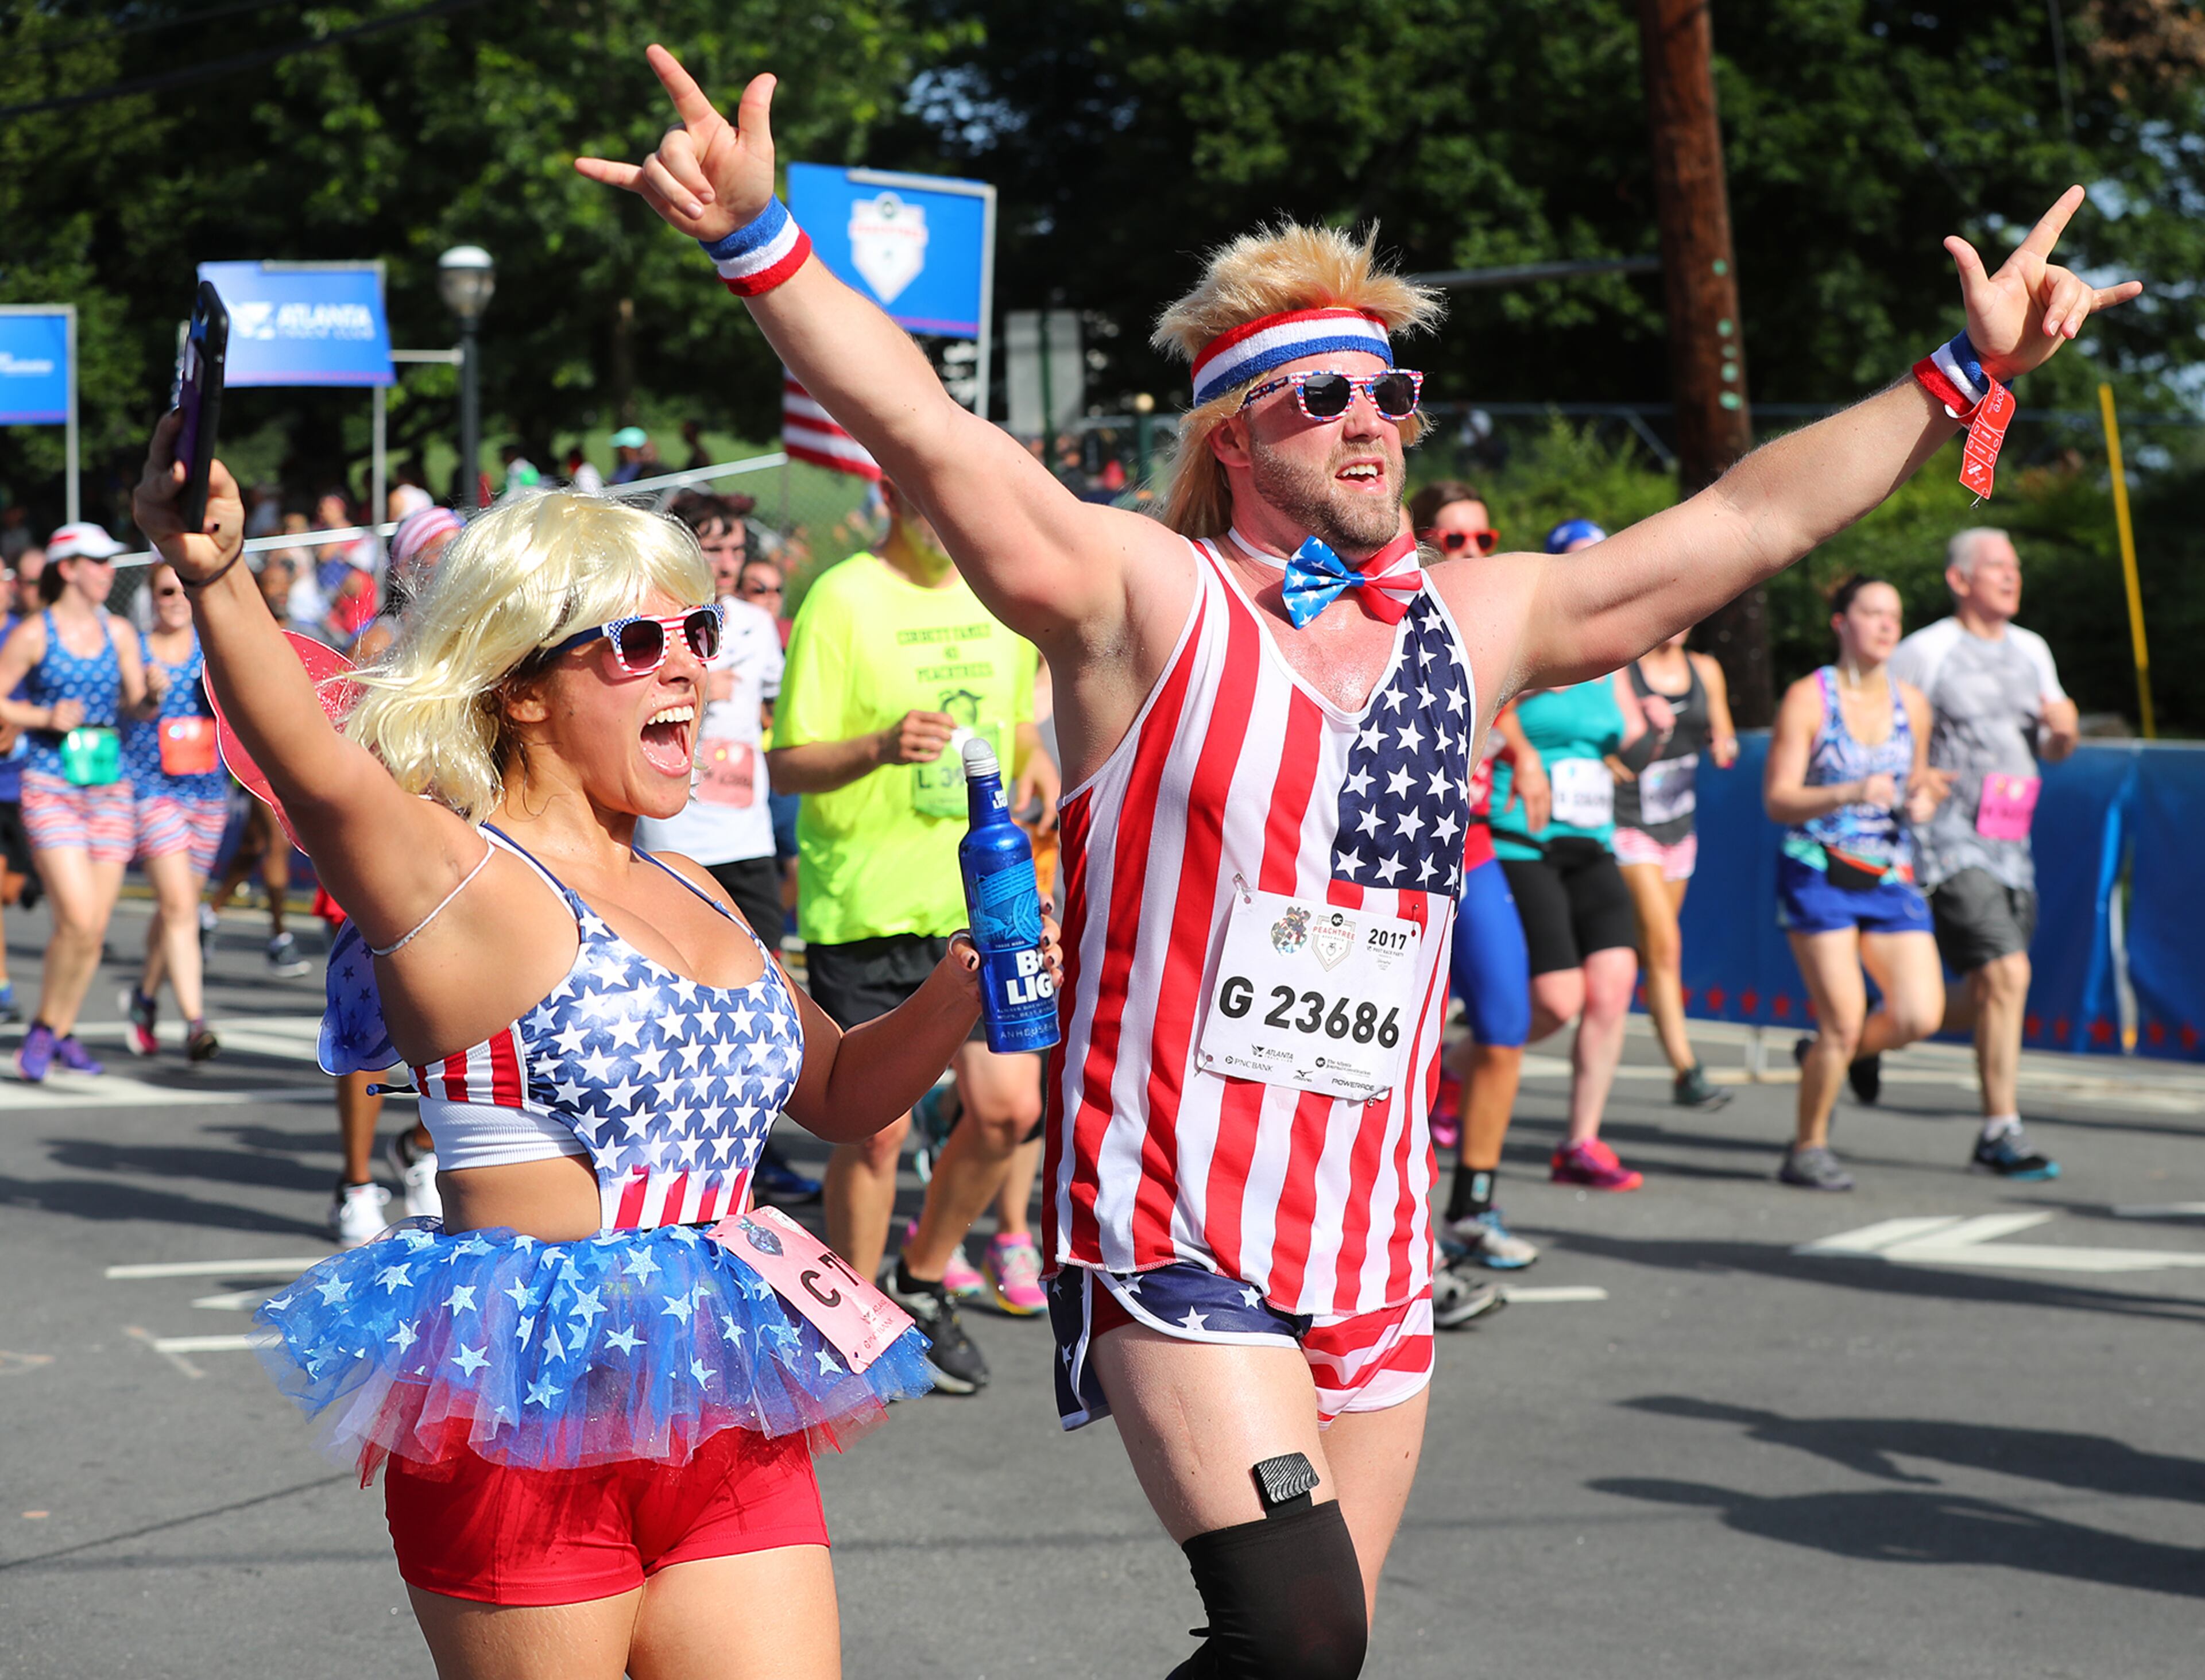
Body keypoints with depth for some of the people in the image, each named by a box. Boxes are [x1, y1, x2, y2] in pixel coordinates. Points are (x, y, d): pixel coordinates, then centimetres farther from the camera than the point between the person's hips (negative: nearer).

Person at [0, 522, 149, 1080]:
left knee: (96, 926, 3)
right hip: (50, 787, -5)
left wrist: (151, 692, -10)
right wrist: (46, 718, -14)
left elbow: (135, 705, 11)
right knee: (77, 918, -16)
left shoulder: (118, 632, 9)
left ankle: (62, 1033, 20)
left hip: (109, 786, 5)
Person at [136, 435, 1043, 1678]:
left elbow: (841, 1091, 27)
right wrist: (215, 581, -48)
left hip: (733, 1420, 7)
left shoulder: (692, 898, 16)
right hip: (526, 1423, -7)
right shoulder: (458, 875, -8)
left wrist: (959, 996, 7)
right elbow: (323, 774, -30)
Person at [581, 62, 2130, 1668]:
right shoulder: (1148, 600, -5)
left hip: (1376, 1236, 6)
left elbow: (1749, 520, 14)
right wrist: (758, 240, -29)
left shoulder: (1476, 624, 10)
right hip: (1172, 1231, -6)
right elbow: (922, 427, -17)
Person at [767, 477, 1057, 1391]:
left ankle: (920, 1282, 23)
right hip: (865, 905, -5)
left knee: (1008, 1109, 0)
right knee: (877, 1129, -1)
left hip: (978, 896, 5)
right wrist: (879, 748, -29)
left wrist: (1033, 760, 1)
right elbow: (787, 764, -11)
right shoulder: (842, 599, -10)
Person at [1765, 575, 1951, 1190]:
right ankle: (1807, 1150, 8)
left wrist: (1920, 802, -3)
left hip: (1890, 879, 5)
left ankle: (1823, 1056, 19)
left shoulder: (1911, 703, 10)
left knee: (1919, 1016, -10)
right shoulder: (1808, 699, -5)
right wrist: (1850, 794, -24)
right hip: (1817, 873, -5)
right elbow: (1777, 800, -9)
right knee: (1844, 1021, -11)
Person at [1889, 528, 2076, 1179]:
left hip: (2010, 849, 7)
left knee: (1983, 1001, 13)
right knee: (2007, 976, -18)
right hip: (1949, 845, -7)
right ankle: (2001, 1134, -10)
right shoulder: (1926, 651, -7)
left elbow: (2052, 751, 17)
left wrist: (2064, 729, -5)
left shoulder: (2031, 650, 13)